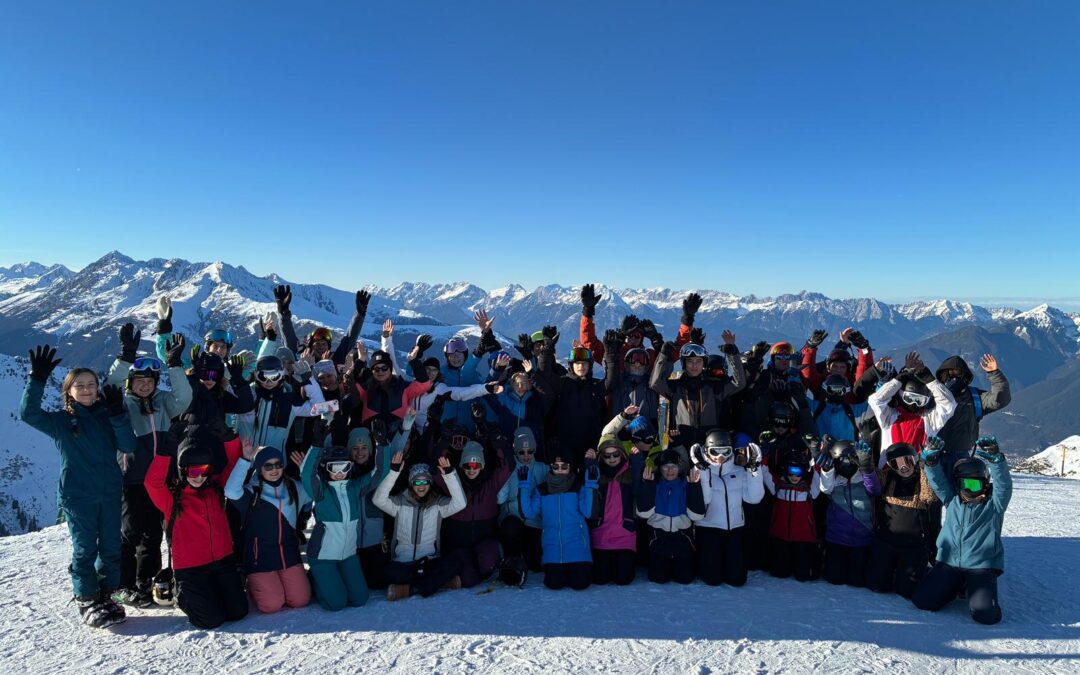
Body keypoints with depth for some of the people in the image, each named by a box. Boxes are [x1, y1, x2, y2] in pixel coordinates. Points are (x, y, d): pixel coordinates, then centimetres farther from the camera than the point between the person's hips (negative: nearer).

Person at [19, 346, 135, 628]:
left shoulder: (107, 417, 7)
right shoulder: (60, 420, 2)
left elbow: (128, 446, -4)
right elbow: (28, 413, -15)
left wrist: (118, 415, -17)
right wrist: (38, 378, -23)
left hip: (110, 493, 3)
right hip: (77, 496, -3)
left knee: (111, 548, 8)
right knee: (84, 549, 2)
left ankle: (105, 596, 22)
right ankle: (87, 602, 15)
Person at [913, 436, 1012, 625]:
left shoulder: (994, 504, -1)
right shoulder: (952, 500, 9)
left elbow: (1003, 484, -17)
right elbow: (938, 481, 0)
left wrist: (994, 459, -36)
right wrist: (931, 459, -21)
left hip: (981, 566, -3)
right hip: (949, 562, 3)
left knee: (985, 614, -22)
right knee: (923, 601, -8)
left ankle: (977, 589, 13)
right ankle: (956, 586, 21)